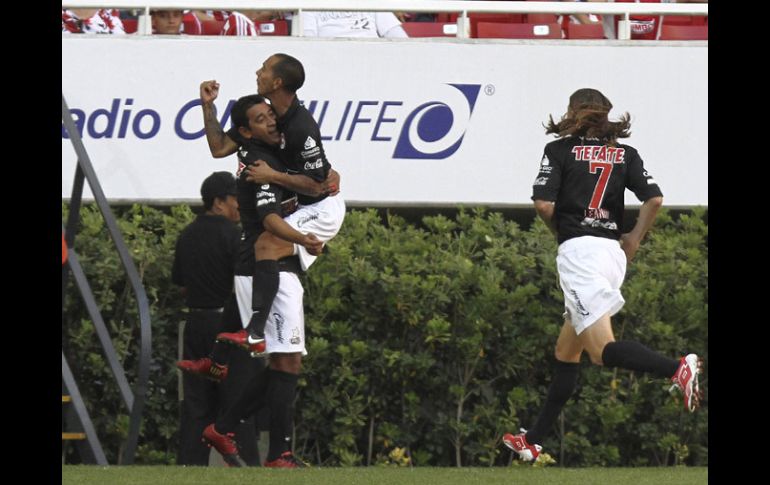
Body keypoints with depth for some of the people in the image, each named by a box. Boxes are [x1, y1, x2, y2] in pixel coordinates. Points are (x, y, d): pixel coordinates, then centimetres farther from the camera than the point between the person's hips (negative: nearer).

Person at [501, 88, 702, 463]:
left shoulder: (560, 150, 3)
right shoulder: (625, 154, 13)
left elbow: (543, 203, -7)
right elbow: (654, 198, 0)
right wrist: (634, 240, 13)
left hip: (578, 250, -6)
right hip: (613, 251, 6)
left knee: (602, 351, -17)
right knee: (566, 353, 15)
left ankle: (677, 368, -40)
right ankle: (534, 440, 18)